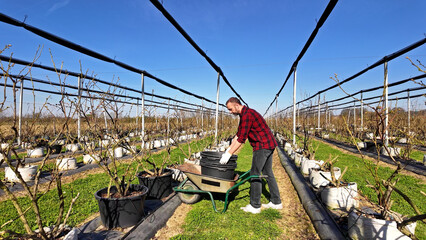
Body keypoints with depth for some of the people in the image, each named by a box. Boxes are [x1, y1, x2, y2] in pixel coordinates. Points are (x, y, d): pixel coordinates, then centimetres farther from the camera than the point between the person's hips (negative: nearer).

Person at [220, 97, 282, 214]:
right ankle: (276, 202, 26)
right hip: (269, 144, 10)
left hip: (262, 146, -10)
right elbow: (238, 134, 17)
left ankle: (255, 206, 6)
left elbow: (241, 138, -22)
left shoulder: (247, 115, -18)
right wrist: (228, 150, 14)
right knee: (267, 173, 16)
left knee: (255, 174, -3)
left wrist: (229, 154, -18)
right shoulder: (244, 114, 15)